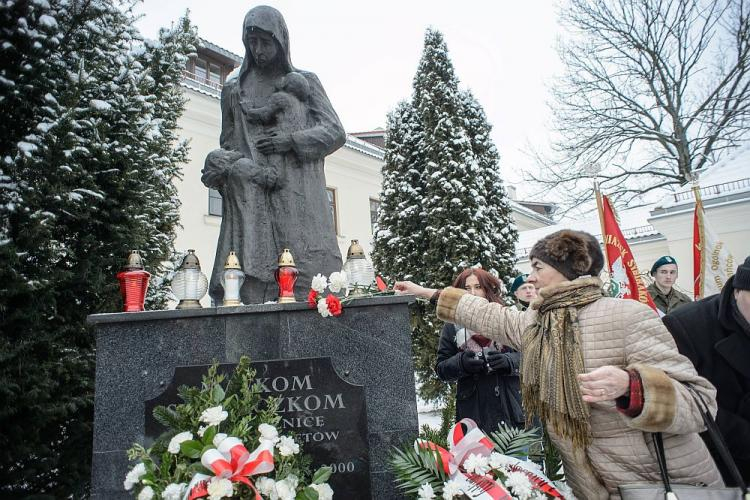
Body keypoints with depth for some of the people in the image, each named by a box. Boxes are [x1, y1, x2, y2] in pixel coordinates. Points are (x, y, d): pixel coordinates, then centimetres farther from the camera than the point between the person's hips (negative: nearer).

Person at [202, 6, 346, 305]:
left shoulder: (305, 83, 16)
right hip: (252, 203, 1)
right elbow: (228, 145, 20)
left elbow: (336, 133, 9)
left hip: (300, 201, 0)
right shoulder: (234, 89, 20)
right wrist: (218, 167, -3)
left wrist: (292, 140, -6)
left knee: (311, 276, -12)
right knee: (252, 277, -11)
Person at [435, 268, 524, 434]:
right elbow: (441, 368, 6)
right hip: (473, 407, -1)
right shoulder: (452, 326, 6)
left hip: (510, 405, 1)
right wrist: (461, 363, -14)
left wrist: (508, 360, -13)